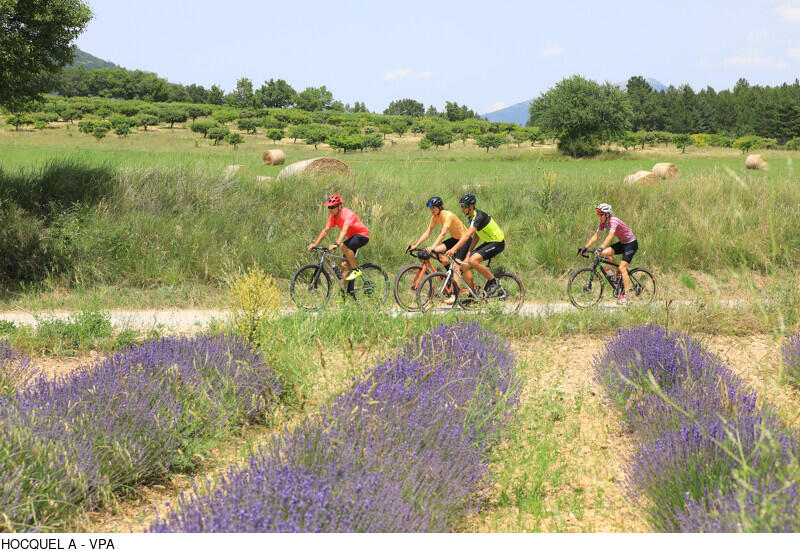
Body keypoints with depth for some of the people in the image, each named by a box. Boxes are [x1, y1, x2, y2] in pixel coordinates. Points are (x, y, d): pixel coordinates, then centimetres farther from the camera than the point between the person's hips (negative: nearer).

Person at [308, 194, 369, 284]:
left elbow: (344, 230, -40)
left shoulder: (347, 214, -26)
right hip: (352, 236, 8)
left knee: (343, 246, -33)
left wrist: (336, 244, -52)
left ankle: (356, 270, -19)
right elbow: (325, 231, -2)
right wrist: (315, 244, -12)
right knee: (345, 265, -1)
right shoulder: (333, 216, -3)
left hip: (362, 236, -8)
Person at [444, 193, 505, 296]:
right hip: (488, 242, 9)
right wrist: (469, 251, 1)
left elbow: (467, 235, -36)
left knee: (473, 261, -29)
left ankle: (492, 281, -9)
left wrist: (454, 249, -44)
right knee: (465, 266, -3)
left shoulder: (479, 216, -25)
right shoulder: (470, 217, 5)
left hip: (497, 243, -9)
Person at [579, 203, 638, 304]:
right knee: (605, 253, -12)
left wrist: (600, 248, -51)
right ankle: (619, 273, 6)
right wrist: (585, 248, -7)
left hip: (631, 243, -8)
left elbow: (610, 236, -40)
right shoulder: (603, 223, -2)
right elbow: (596, 236, 2)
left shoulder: (613, 221, -26)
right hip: (622, 243, 8)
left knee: (622, 268, -16)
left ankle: (626, 295, -12)